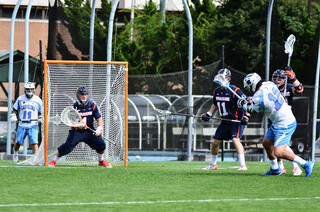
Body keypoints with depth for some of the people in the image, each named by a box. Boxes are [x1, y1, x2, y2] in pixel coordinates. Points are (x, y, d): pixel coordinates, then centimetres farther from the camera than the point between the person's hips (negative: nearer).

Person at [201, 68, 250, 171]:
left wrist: (246, 116, -27)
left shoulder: (235, 91, -17)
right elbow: (215, 105, 23)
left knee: (235, 139, -27)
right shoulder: (217, 91, 5)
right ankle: (213, 164, 29)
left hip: (237, 120, -7)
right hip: (225, 122, 7)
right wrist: (208, 114, 11)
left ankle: (243, 165, -26)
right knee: (215, 141, 8)